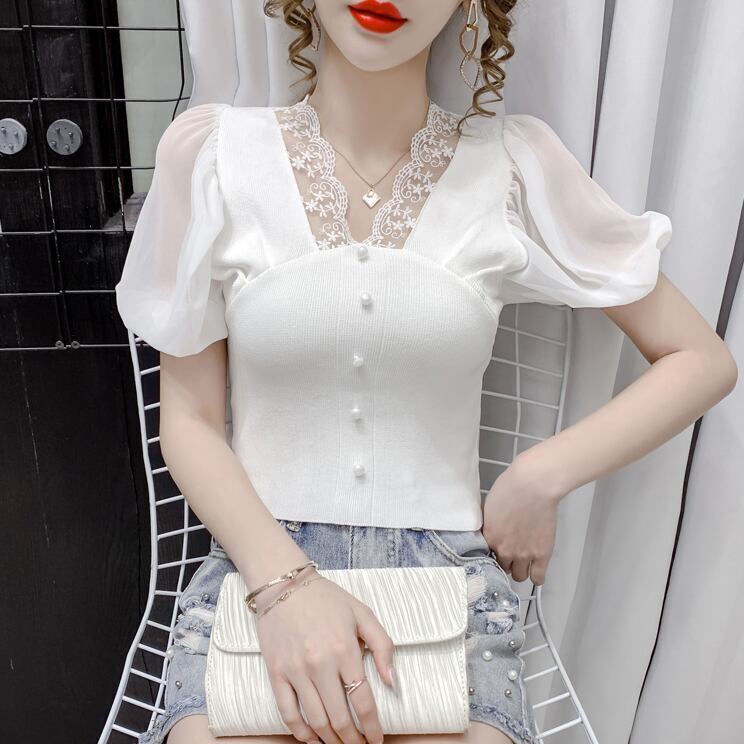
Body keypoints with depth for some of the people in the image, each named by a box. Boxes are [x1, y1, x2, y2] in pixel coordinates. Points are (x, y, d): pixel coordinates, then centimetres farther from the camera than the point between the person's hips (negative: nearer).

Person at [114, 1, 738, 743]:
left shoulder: (514, 164, -2)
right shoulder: (209, 150, -2)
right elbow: (188, 419, 0)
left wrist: (539, 477, -7)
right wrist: (284, 580, -15)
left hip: (450, 572, 1)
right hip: (256, 564, 0)